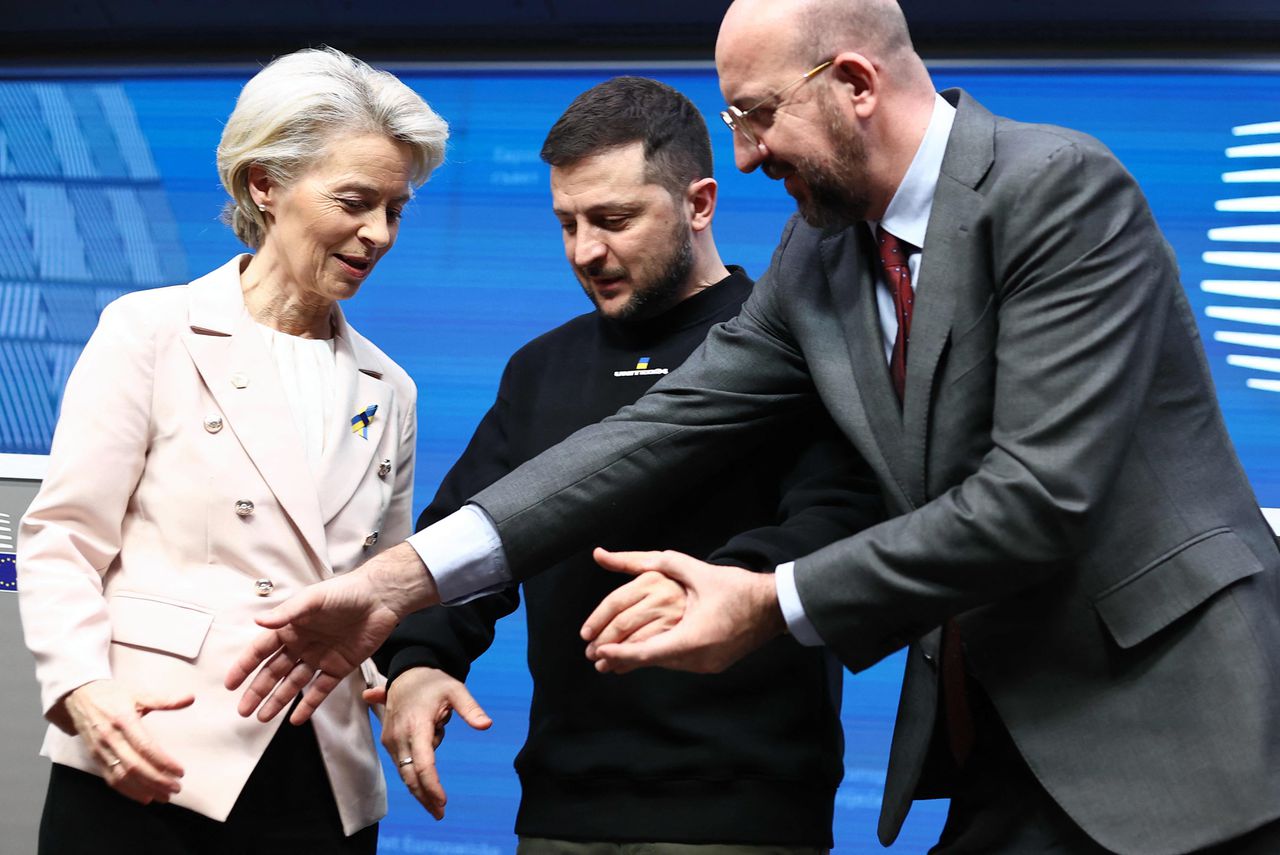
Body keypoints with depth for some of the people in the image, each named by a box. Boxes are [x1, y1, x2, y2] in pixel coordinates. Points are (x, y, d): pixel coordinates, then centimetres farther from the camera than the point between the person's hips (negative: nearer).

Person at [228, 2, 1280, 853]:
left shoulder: (1062, 188, -15)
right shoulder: (818, 256, 7)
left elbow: (1042, 493, -22)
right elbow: (660, 431, 1)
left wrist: (774, 605, -16)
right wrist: (399, 580, -7)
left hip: (1171, 715, -6)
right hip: (1007, 747, 6)